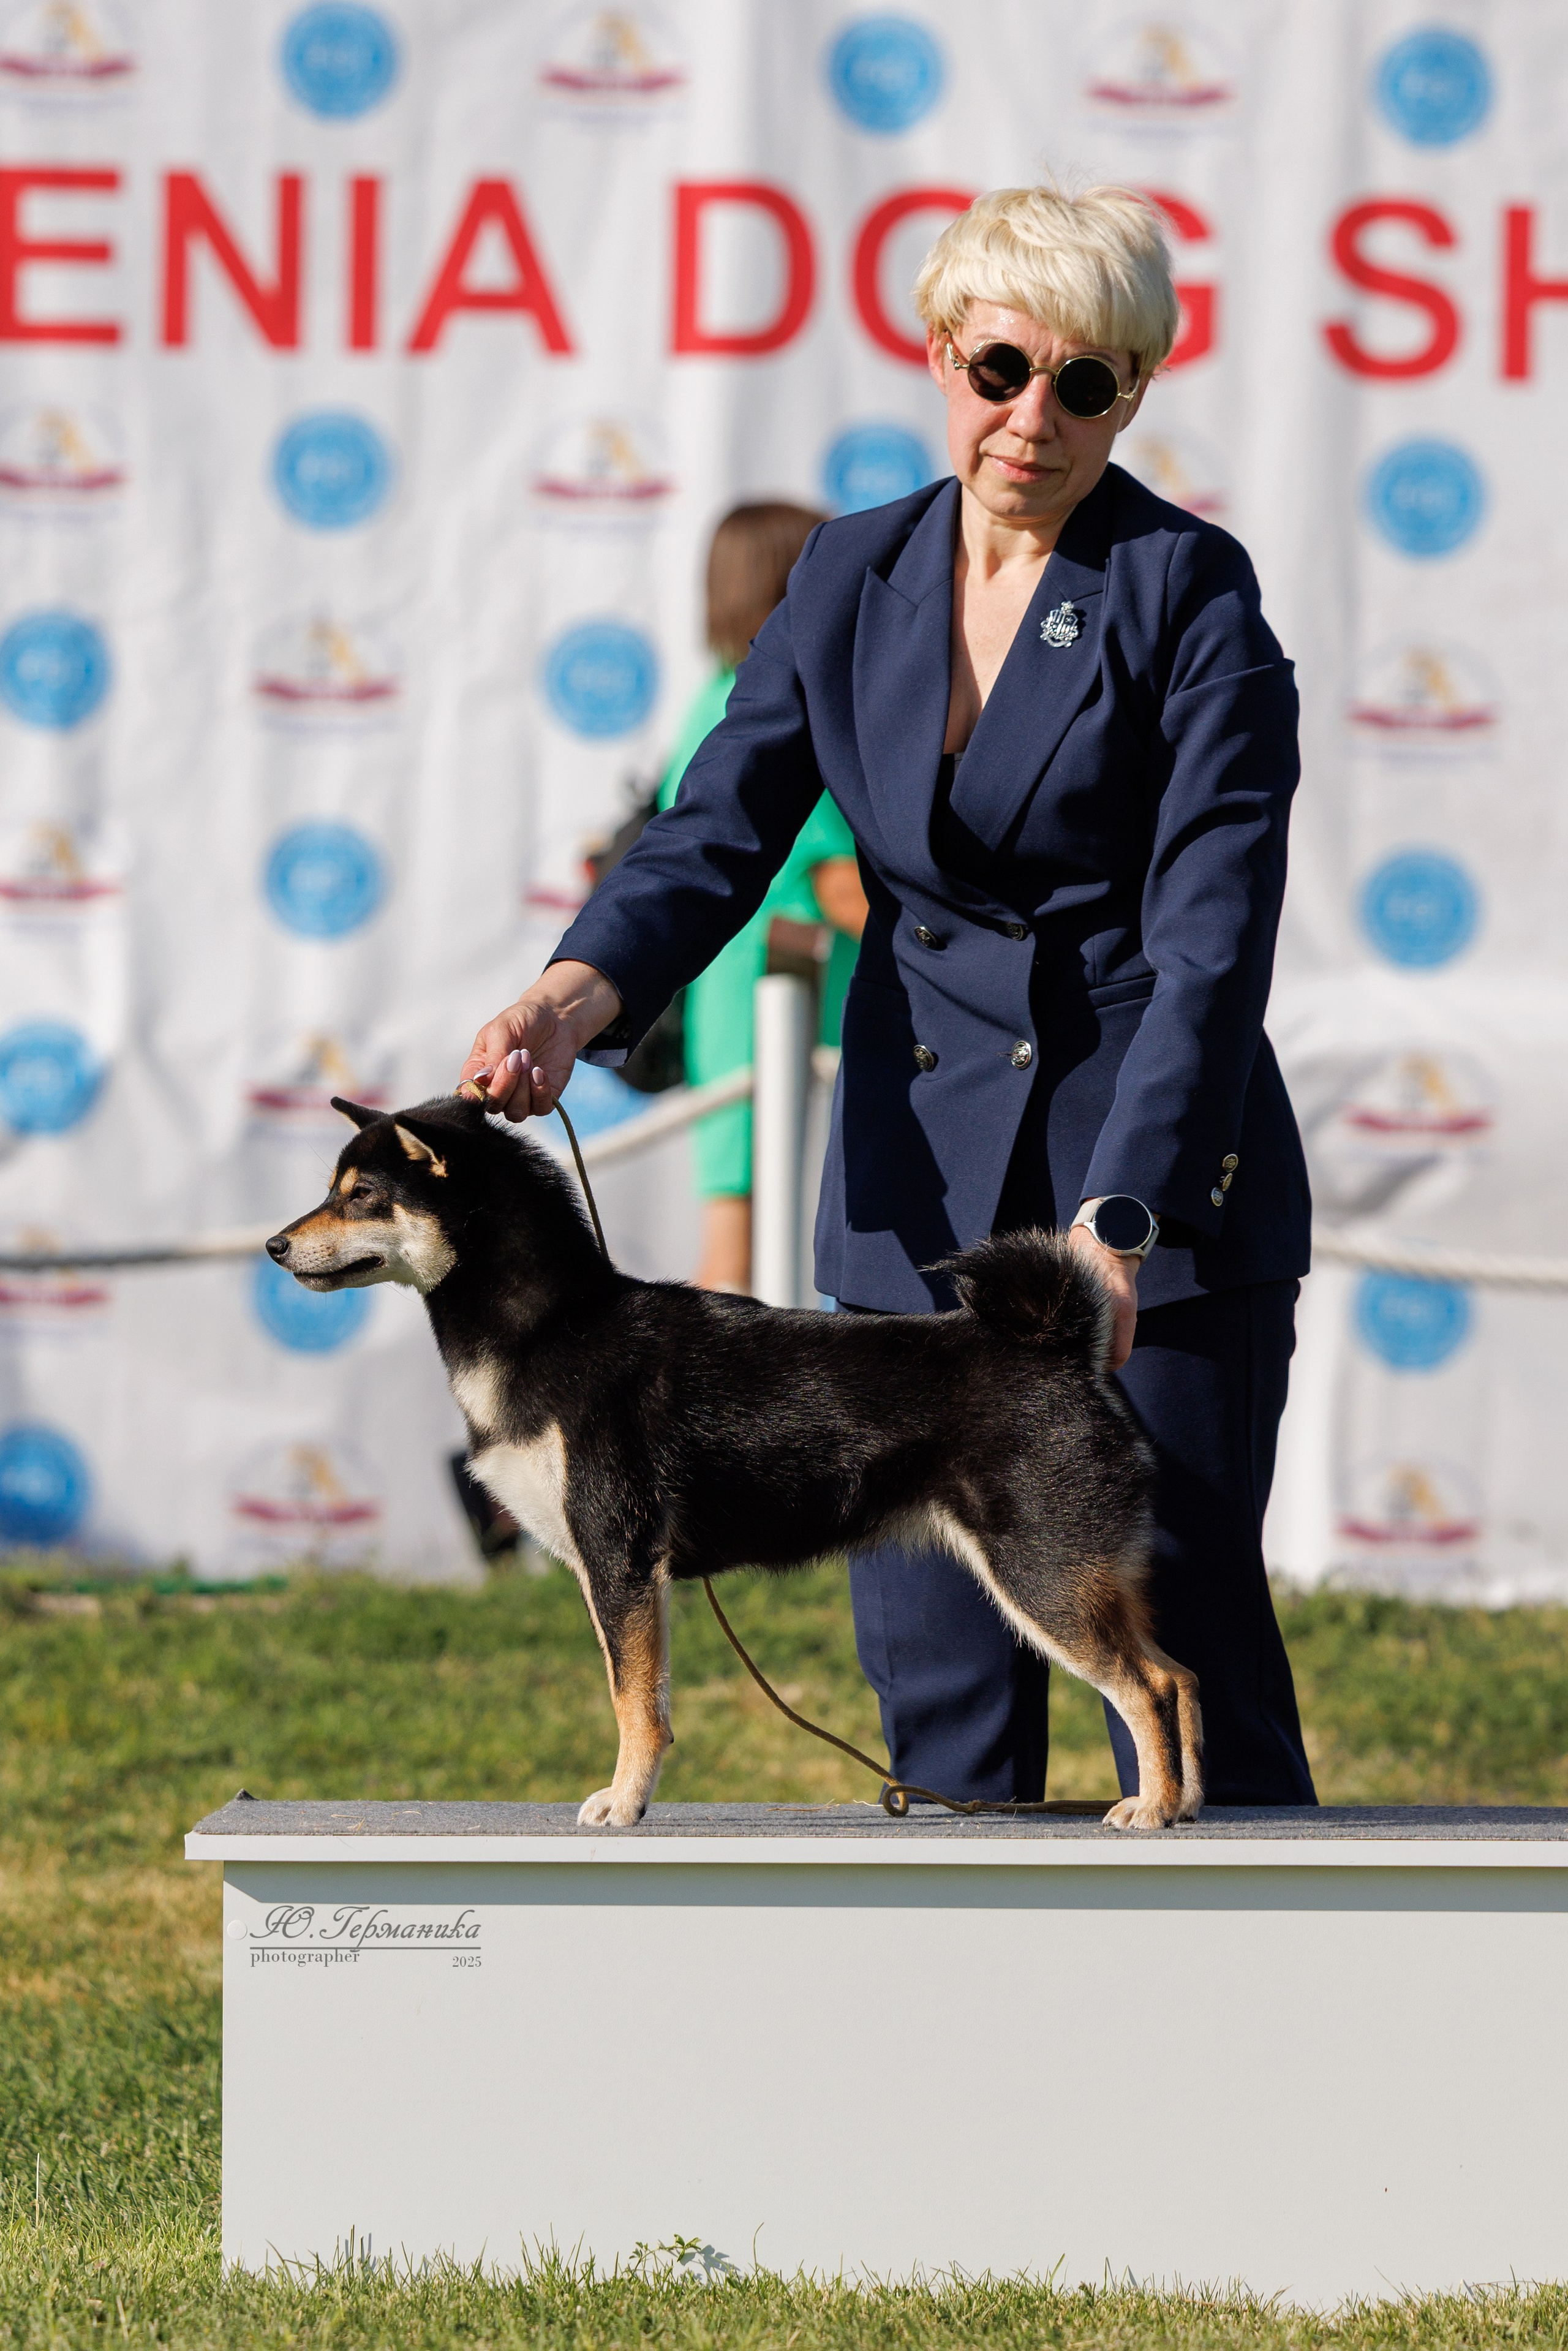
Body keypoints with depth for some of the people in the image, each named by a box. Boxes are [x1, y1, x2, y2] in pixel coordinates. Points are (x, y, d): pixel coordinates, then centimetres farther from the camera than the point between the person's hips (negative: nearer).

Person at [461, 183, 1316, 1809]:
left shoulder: (1191, 600, -8)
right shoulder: (854, 579, 8)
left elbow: (1210, 943, -15)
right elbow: (720, 831, 3)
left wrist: (1114, 1229, -26)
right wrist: (579, 994, -18)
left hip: (1159, 1176, -5)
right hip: (921, 1179, 5)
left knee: (1184, 1630, -6)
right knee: (933, 1664, 2)